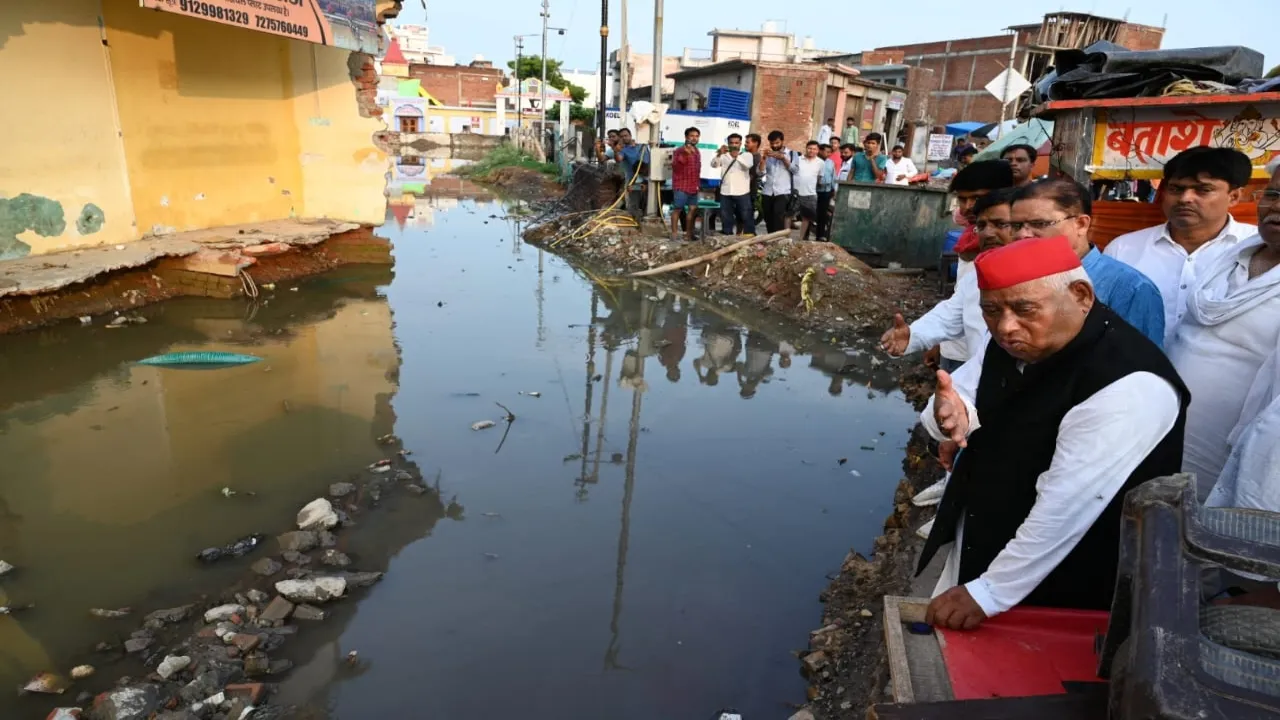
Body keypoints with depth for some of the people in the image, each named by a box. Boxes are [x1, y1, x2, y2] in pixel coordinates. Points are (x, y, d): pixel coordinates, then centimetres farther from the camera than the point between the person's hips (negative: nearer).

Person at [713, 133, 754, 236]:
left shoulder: (747, 155, 6)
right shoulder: (724, 156, 12)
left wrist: (737, 156, -34)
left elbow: (748, 164, -16)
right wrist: (719, 154, -26)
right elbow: (713, 164, -5)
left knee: (746, 217, -1)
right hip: (725, 193, 2)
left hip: (742, 192, -2)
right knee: (726, 219, 6)